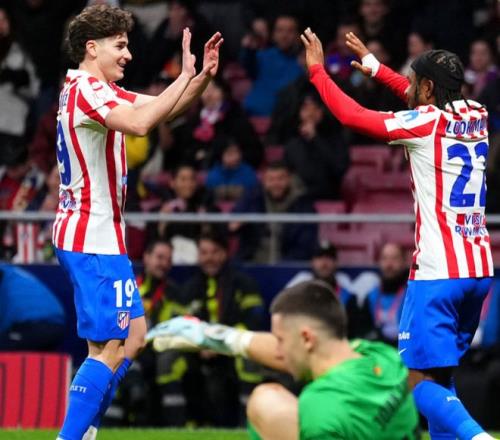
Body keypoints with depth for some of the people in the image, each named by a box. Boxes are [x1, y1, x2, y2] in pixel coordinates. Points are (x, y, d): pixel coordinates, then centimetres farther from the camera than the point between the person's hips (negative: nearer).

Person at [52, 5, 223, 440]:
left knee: (134, 335, 15)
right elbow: (139, 123, -34)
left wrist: (203, 76, 1)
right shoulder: (86, 89, -15)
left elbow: (163, 108, 18)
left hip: (88, 236, 11)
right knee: (111, 348, -11)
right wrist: (186, 76, -27)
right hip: (94, 240, -11)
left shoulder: (99, 90, 17)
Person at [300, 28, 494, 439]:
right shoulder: (476, 116, 11)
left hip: (438, 270, -7)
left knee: (419, 379, -8)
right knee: (441, 373, 17)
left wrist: (317, 70, 6)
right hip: (479, 268, 7)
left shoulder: (426, 122, -8)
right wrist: (373, 65, 38)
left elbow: (352, 115, -7)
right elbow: (427, 99, 31)